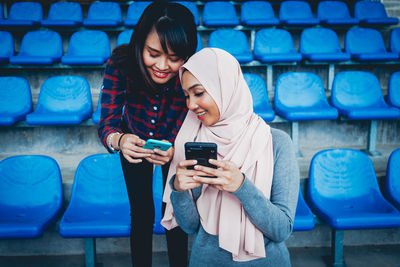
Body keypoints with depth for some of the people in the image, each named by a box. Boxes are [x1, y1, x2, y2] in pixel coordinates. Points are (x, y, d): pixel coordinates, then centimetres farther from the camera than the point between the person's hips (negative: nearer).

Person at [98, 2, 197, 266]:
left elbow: (182, 134, -26)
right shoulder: (121, 63, -32)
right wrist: (119, 140, -53)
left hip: (172, 147, 0)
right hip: (135, 142, 1)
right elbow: (107, 123, -30)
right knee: (141, 214, 11)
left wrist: (173, 152, -49)